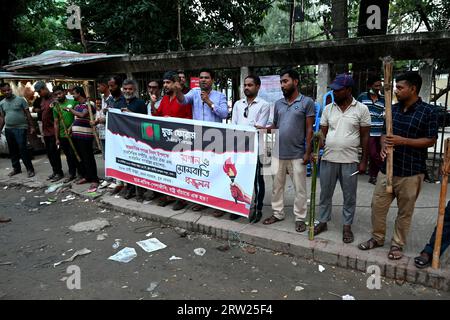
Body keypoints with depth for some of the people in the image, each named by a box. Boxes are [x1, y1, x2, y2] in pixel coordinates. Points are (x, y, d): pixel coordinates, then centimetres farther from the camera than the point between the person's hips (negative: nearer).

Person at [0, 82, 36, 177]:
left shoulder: (20, 100, -4)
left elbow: (28, 114, -3)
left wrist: (31, 126, -7)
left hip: (20, 128, -5)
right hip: (8, 129, 5)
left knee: (22, 149, -10)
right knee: (12, 150, 12)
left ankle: (30, 169, -2)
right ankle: (16, 168, 24)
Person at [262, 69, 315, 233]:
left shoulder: (307, 102, -4)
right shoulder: (278, 104, 10)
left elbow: (309, 129, -6)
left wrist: (308, 152, -10)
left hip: (297, 154, -4)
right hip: (278, 153, 5)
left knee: (300, 188, 7)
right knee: (277, 185, 13)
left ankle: (300, 218, 19)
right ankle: (278, 213, 28)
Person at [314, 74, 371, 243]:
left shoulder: (361, 109, -4)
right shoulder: (328, 109, 4)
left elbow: (365, 136, -2)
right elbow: (322, 133, 7)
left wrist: (364, 161, -3)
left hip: (350, 161, -2)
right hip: (328, 159, 3)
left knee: (349, 196, 9)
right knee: (325, 194, 12)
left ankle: (347, 227, 25)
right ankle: (323, 222, 28)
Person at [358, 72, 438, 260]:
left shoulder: (428, 111, -7)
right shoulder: (393, 109, 8)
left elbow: (431, 140, -9)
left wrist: (403, 141, -19)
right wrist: (384, 145, -8)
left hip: (411, 172, -5)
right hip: (387, 168, 5)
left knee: (405, 211, 9)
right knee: (377, 205, 9)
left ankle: (397, 244, 26)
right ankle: (377, 238, 29)